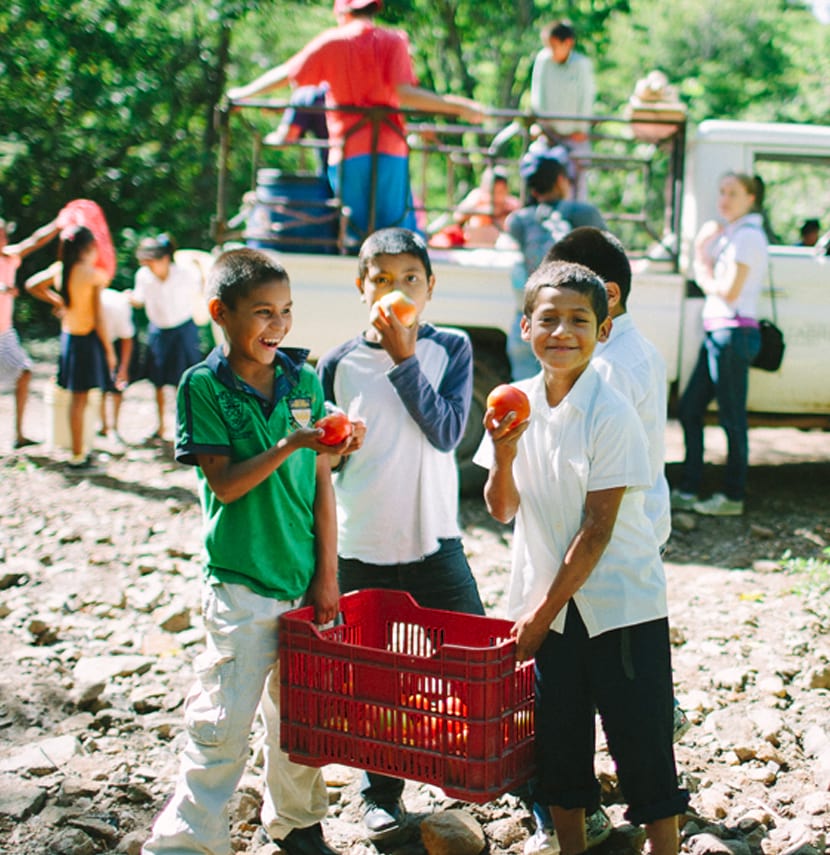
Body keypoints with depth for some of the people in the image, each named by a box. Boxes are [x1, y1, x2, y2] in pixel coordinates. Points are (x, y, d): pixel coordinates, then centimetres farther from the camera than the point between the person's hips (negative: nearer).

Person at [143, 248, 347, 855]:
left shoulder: (304, 380, 3)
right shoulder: (203, 386, -7)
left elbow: (321, 483, 5)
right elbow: (226, 484, -13)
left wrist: (327, 574, 2)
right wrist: (288, 445, -27)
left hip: (305, 577, 4)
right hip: (241, 582, -4)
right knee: (224, 721, -1)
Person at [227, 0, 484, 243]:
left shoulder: (330, 42, 6)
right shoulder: (393, 41, 3)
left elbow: (285, 75, 9)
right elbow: (404, 93, -11)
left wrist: (243, 93, 24)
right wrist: (456, 105, -8)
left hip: (347, 154, 1)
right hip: (389, 151, -1)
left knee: (356, 232, 10)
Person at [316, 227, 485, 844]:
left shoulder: (450, 349, 0)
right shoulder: (339, 365, 0)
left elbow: (446, 432, -15)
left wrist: (404, 358, -15)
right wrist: (330, 446, -9)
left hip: (435, 541, 0)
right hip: (361, 548, 1)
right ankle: (381, 795, 27)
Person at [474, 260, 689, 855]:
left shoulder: (611, 415, -15)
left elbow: (598, 529, -15)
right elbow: (502, 511, 3)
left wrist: (544, 611, -12)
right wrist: (503, 454, -16)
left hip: (621, 605, -5)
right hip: (549, 605, 5)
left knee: (642, 744, 1)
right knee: (558, 741, 15)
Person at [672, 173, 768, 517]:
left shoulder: (748, 236, -11)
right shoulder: (729, 232, 19)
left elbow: (728, 291, -15)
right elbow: (705, 272, 14)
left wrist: (704, 274, 0)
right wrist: (702, 245, 2)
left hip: (733, 332, -10)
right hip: (716, 332, 10)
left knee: (731, 417, -2)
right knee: (689, 409, 11)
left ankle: (733, 497, 7)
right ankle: (688, 491, 18)